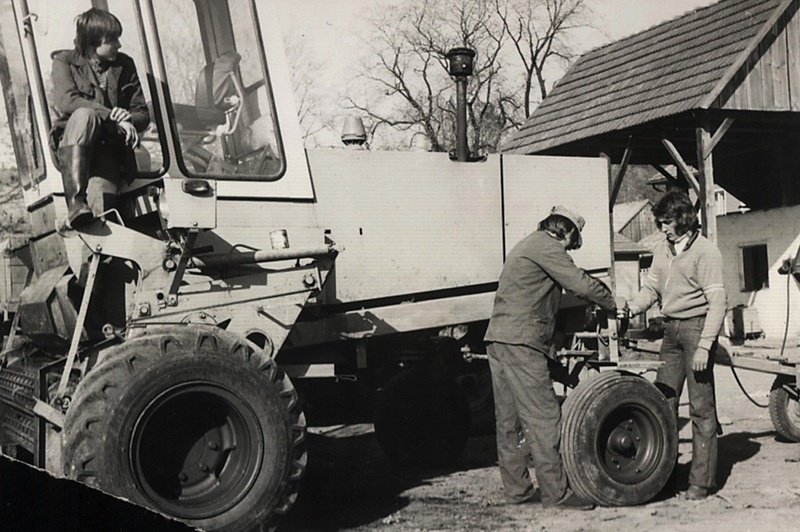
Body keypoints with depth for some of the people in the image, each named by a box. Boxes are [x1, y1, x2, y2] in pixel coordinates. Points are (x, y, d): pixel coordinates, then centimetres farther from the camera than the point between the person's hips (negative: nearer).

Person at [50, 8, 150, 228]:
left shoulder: (124, 65, 14)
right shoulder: (64, 61, 6)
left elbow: (142, 113, 13)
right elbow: (66, 101, -12)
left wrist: (128, 122, -11)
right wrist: (110, 114, -23)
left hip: (109, 146, 2)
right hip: (71, 146, -2)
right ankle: (75, 201, -41)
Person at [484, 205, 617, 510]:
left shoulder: (527, 246, 27)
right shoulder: (546, 246, -6)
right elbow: (580, 284, -10)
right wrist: (614, 305, 5)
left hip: (498, 339, 11)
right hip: (520, 342, -11)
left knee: (509, 421, 11)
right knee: (543, 418, -7)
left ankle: (515, 489, 17)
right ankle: (556, 492, -3)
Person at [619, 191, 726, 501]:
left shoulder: (705, 252, -8)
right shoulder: (662, 251, 15)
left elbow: (717, 302, -12)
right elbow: (651, 288, 13)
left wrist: (705, 345, -18)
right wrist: (632, 308, -9)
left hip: (696, 327, -7)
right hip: (671, 330, 7)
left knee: (701, 406, -3)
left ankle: (702, 479, 3)